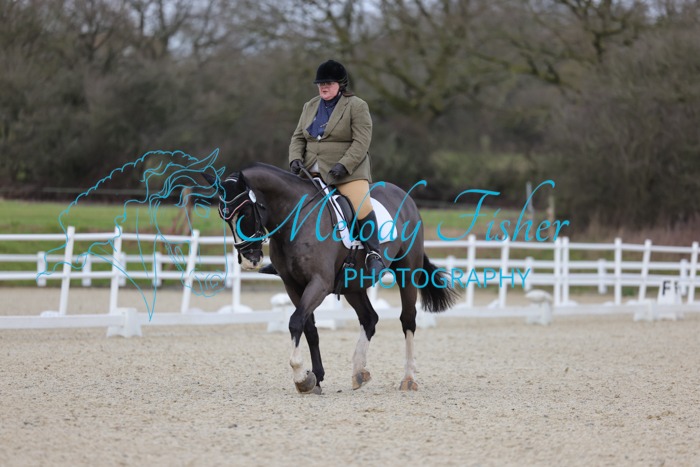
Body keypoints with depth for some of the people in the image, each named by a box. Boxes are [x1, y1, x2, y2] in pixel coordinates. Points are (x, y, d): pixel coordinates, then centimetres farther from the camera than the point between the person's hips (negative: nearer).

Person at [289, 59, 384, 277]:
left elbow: (361, 142, -12)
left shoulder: (357, 106, -4)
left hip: (347, 171, -6)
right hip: (312, 172, 6)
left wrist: (343, 166, -24)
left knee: (362, 206, -26)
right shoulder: (310, 107, 15)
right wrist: (295, 159, -6)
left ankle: (373, 254, -16)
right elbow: (298, 137, 15)